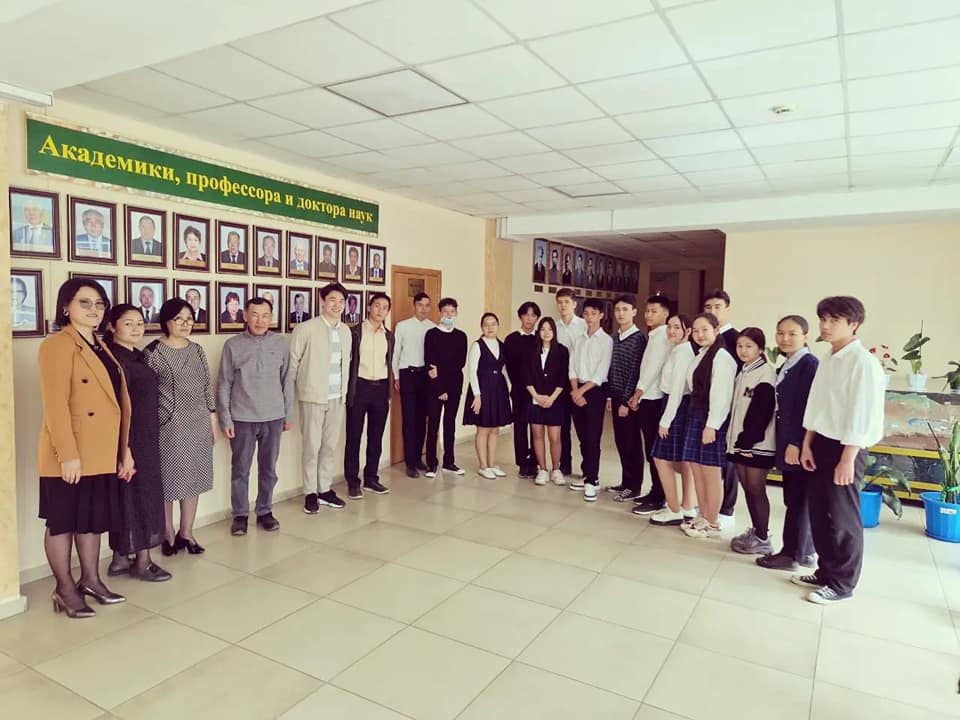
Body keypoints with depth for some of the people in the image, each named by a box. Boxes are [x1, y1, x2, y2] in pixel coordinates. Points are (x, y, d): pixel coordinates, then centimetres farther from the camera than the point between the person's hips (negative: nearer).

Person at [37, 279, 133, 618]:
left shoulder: (100, 347, 15)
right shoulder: (57, 345, -12)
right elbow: (55, 405, -19)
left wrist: (125, 450, 14)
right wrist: (68, 454, -22)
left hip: (102, 452, 8)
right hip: (70, 454, -8)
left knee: (94, 518, 16)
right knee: (63, 520, 6)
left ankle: (90, 580, 29)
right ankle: (64, 590, 18)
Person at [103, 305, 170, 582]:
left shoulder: (138, 356, 11)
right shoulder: (114, 358, -15)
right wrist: (124, 445, -21)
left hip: (146, 437, 9)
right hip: (128, 438, -9)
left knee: (143, 494, 13)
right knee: (136, 495, 0)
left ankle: (120, 559, 24)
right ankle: (141, 561, 11)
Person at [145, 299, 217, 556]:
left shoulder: (197, 350, 8)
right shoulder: (153, 352, -7)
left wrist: (213, 421, 10)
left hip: (198, 424, 5)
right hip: (168, 425, -5)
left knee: (194, 478, 10)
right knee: (168, 479, 6)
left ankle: (186, 532, 23)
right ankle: (168, 534, 22)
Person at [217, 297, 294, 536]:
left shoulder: (281, 344, 0)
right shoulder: (233, 345, -5)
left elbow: (286, 381, 6)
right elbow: (224, 385, -1)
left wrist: (288, 414, 7)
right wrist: (225, 419, -4)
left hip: (273, 417, 2)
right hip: (242, 418, -1)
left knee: (268, 469, 12)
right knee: (240, 469, 9)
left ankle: (265, 512, 27)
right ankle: (240, 515, 23)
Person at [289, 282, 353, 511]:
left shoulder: (346, 331, 9)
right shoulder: (306, 329, -8)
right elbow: (292, 362, -5)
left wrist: (344, 390, 13)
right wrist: (291, 392, -3)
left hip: (338, 398, 5)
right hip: (313, 397, -5)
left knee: (330, 446, 11)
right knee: (312, 447, 3)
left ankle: (325, 489, 22)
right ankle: (310, 493, 15)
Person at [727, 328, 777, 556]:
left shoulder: (766, 373, -11)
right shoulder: (742, 373, 15)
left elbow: (762, 411, -17)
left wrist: (750, 441, -18)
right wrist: (736, 439, 10)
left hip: (757, 442, -8)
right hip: (741, 440, 8)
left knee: (756, 489, -3)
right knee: (747, 487, 12)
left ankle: (762, 539, 6)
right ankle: (755, 531, 23)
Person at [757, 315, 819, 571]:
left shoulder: (809, 364, -13)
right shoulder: (786, 366, 14)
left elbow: (807, 407, -19)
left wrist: (796, 443, -20)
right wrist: (784, 442, 15)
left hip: (799, 444, -9)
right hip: (788, 441, 9)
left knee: (798, 500, 0)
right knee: (795, 499, 15)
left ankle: (792, 555, 9)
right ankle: (804, 552, 25)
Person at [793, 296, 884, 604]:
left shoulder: (864, 362, -15)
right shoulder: (827, 360, 9)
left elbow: (863, 416, -17)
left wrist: (847, 459, -17)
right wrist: (807, 445, 11)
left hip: (845, 448, -7)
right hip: (820, 444, 8)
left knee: (841, 517, 4)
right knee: (819, 513, 14)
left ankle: (841, 583, 19)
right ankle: (826, 572, 29)